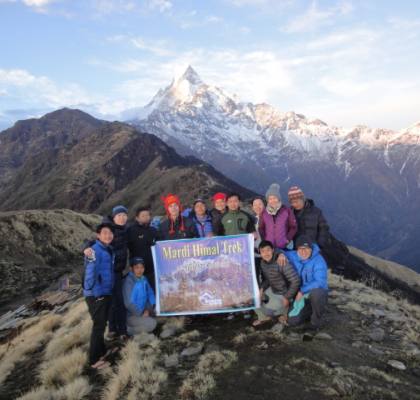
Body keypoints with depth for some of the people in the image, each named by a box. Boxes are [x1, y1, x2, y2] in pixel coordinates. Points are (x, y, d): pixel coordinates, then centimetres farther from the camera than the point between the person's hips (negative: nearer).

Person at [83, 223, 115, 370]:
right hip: (96, 295, -9)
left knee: (102, 324, 20)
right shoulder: (95, 250, -18)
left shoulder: (109, 250, 10)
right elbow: (90, 273, -23)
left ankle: (101, 351, 35)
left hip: (106, 293, 9)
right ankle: (94, 359, 9)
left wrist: (108, 291, 13)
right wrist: (97, 294, -21)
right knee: (98, 325, -2)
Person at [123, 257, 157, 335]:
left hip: (142, 312, 8)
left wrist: (148, 309, -7)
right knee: (151, 323, -23)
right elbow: (129, 303, -21)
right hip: (131, 316, -8)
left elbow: (150, 295, 7)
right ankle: (129, 330, -2)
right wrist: (142, 314, -16)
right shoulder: (129, 281, -21)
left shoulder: (143, 279, 0)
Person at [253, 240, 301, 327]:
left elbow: (296, 281, -28)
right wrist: (262, 288, -10)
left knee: (266, 311, -19)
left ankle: (285, 310, 9)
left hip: (283, 294, -7)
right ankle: (263, 317, 18)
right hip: (272, 290, 7)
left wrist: (287, 298, -21)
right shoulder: (263, 262, -5)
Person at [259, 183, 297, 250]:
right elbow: (261, 228, 13)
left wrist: (288, 239, -4)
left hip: (284, 247, -1)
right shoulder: (264, 213, 7)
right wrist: (264, 241, 2)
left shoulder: (287, 211, 2)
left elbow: (293, 227, 5)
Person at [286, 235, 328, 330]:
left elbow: (320, 282, -29)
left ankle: (316, 320, -11)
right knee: (293, 321, -8)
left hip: (318, 292, -4)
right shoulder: (293, 256, -7)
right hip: (301, 295, 4)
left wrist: (302, 291, -30)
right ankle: (311, 311, 23)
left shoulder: (318, 260, -21)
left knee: (315, 293, -40)